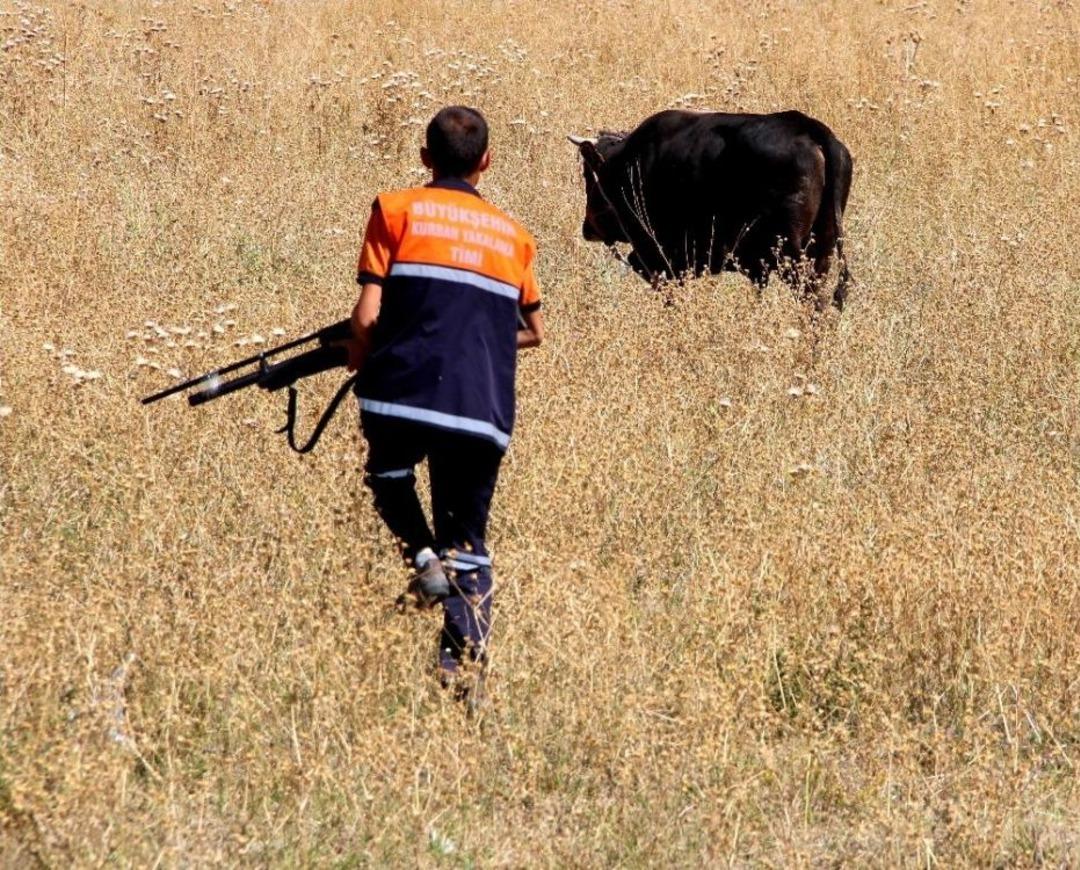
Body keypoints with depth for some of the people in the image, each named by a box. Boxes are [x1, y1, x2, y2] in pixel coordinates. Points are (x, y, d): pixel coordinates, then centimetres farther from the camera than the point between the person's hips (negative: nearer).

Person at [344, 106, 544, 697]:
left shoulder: (397, 210, 4)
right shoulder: (511, 234, 16)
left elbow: (367, 317, -2)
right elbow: (533, 332, 23)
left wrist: (359, 358, 17)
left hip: (407, 391, -2)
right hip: (484, 412, 3)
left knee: (389, 474, 29)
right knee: (467, 540, 12)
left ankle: (422, 557, 4)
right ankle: (463, 663, -2)